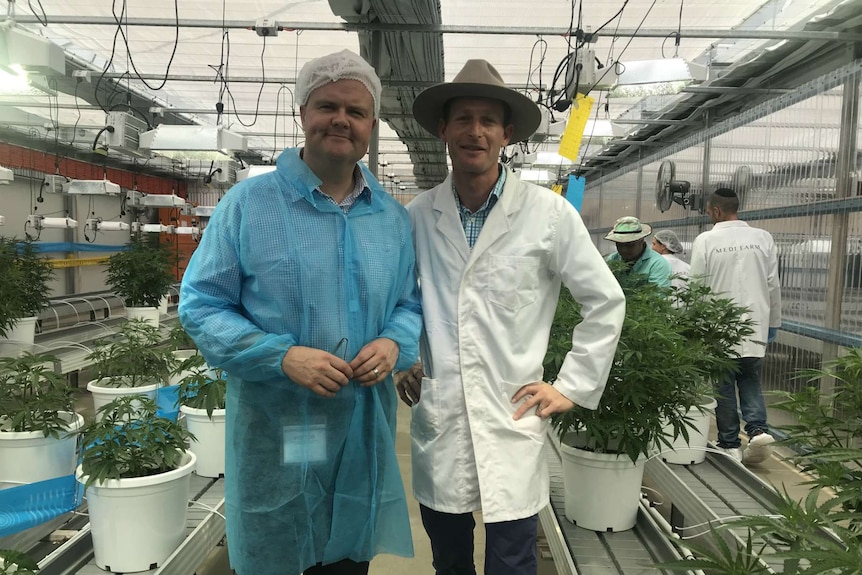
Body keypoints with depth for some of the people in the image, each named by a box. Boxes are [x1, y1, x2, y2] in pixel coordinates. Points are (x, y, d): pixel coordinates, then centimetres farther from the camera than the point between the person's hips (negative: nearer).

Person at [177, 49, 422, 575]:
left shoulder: (394, 218, 7)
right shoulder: (248, 203, -6)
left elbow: (411, 304, 13)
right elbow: (201, 305, -7)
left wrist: (395, 343, -11)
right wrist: (283, 356, -20)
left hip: (365, 432, 4)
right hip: (275, 433, -3)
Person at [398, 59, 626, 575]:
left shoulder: (549, 214, -5)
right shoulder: (418, 216, 3)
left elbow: (606, 301, 2)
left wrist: (572, 388, 0)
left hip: (512, 425, -2)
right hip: (436, 423, 3)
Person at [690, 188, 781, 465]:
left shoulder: (706, 240, -7)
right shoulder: (763, 238, 1)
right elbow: (773, 285, 5)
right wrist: (773, 322, 15)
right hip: (755, 327, 3)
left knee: (724, 386, 8)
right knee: (750, 381, 16)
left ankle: (730, 445, 12)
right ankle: (758, 429, -2)